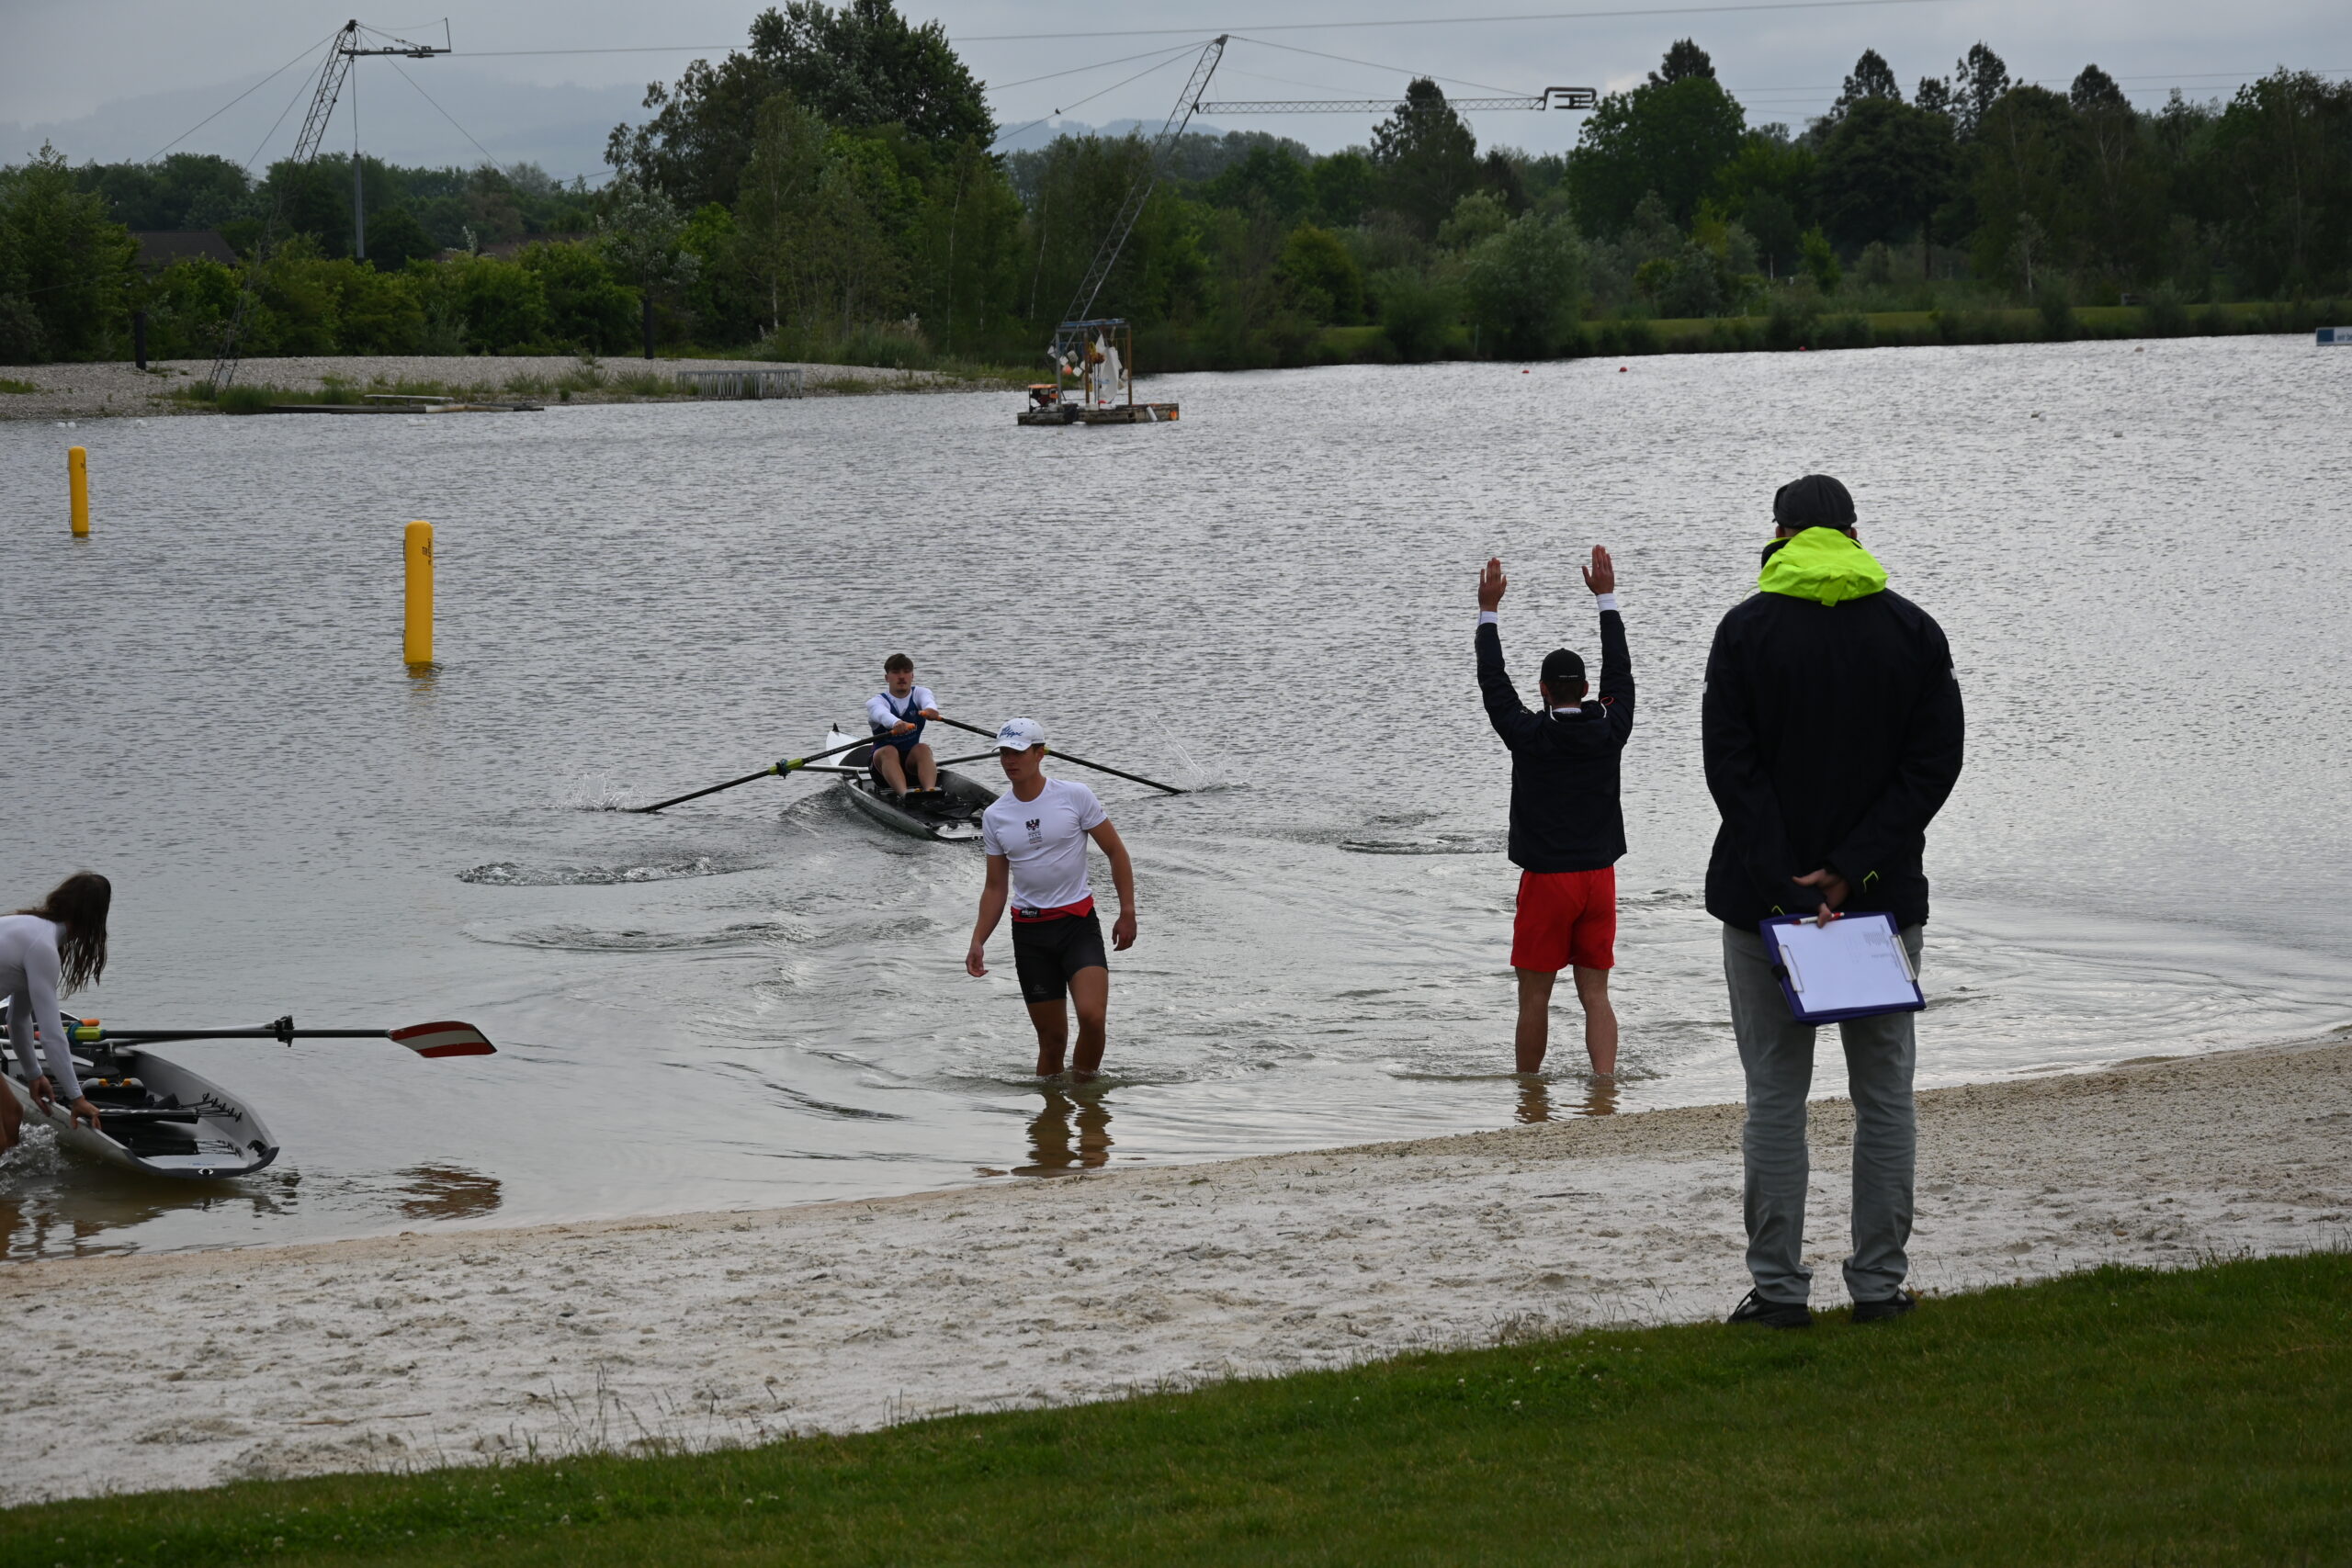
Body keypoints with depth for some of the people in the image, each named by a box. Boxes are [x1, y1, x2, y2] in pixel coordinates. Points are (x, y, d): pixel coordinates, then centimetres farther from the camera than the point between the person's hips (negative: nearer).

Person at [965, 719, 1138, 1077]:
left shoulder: (1074, 795, -4)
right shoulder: (994, 817, 6)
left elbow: (1116, 852, 2)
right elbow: (996, 888, 13)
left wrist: (1127, 913, -4)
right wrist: (978, 941, 2)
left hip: (1078, 922, -3)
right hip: (1029, 931, 3)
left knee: (1091, 1015, -21)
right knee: (1051, 1036, 4)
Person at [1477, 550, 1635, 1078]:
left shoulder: (1529, 736, -9)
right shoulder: (1609, 732, -1)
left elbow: (1493, 682, 2)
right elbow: (1620, 673, 13)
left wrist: (1489, 610, 10)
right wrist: (1606, 599, 21)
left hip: (1546, 879, -3)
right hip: (1599, 876, 3)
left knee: (1535, 994, 5)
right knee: (1595, 992, 4)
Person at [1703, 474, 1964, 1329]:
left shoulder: (1747, 628, -4)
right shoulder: (1914, 631, 2)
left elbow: (1729, 767, -11)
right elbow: (1935, 763, -5)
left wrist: (1786, 888, -13)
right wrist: (1853, 872, -10)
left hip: (1766, 902, -1)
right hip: (1885, 900, 2)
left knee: (1775, 1097, 4)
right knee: (1885, 1094, 10)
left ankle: (1779, 1289, 4)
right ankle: (1879, 1284, 11)